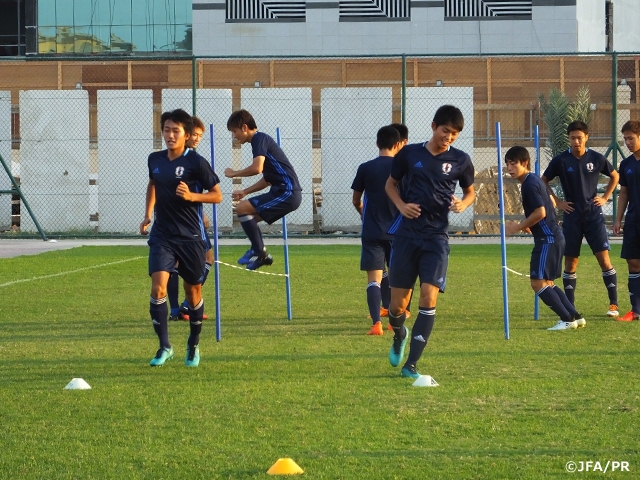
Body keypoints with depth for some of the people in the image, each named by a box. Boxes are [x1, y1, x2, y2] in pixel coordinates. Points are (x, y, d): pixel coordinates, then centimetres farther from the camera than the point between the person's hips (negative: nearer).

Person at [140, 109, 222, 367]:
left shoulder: (196, 162, -10)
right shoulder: (155, 160, 4)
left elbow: (217, 195, -5)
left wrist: (192, 196, -21)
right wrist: (147, 215, 20)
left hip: (190, 237, -3)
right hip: (162, 236, 3)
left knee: (193, 292, 9)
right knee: (158, 288, -15)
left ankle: (193, 346, 29)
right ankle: (164, 346, -6)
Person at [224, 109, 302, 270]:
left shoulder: (259, 139, -8)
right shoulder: (261, 140, 22)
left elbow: (257, 168, -24)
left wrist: (234, 173, -7)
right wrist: (245, 192, 21)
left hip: (287, 192, -10)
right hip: (285, 192, 10)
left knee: (242, 208, -14)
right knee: (249, 218, 16)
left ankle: (259, 251, -9)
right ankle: (261, 255, 17)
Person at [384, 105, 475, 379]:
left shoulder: (460, 160, 3)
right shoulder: (409, 154, 2)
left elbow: (470, 191, 18)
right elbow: (390, 184, 14)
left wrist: (463, 204, -5)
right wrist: (401, 205, -6)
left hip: (437, 237, 0)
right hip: (407, 234, 0)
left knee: (429, 296, -15)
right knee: (398, 305, 1)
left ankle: (411, 365, -10)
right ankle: (399, 336, 38)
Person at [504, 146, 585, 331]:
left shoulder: (530, 184, -15)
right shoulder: (535, 181, 15)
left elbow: (540, 212, -23)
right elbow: (551, 204, 27)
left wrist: (518, 227, -13)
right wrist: (529, 225, 21)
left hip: (548, 239, -11)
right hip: (552, 237, 11)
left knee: (538, 282, -10)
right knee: (547, 282, 15)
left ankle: (567, 319, -8)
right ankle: (575, 317, 16)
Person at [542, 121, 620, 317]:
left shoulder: (596, 159, -1)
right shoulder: (560, 160, -3)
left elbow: (614, 176, 15)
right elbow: (543, 182, 10)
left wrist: (605, 198, 6)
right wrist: (557, 201, 2)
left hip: (593, 215, 0)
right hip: (572, 216, 0)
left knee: (604, 258, -7)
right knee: (570, 262, 3)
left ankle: (613, 304, -1)